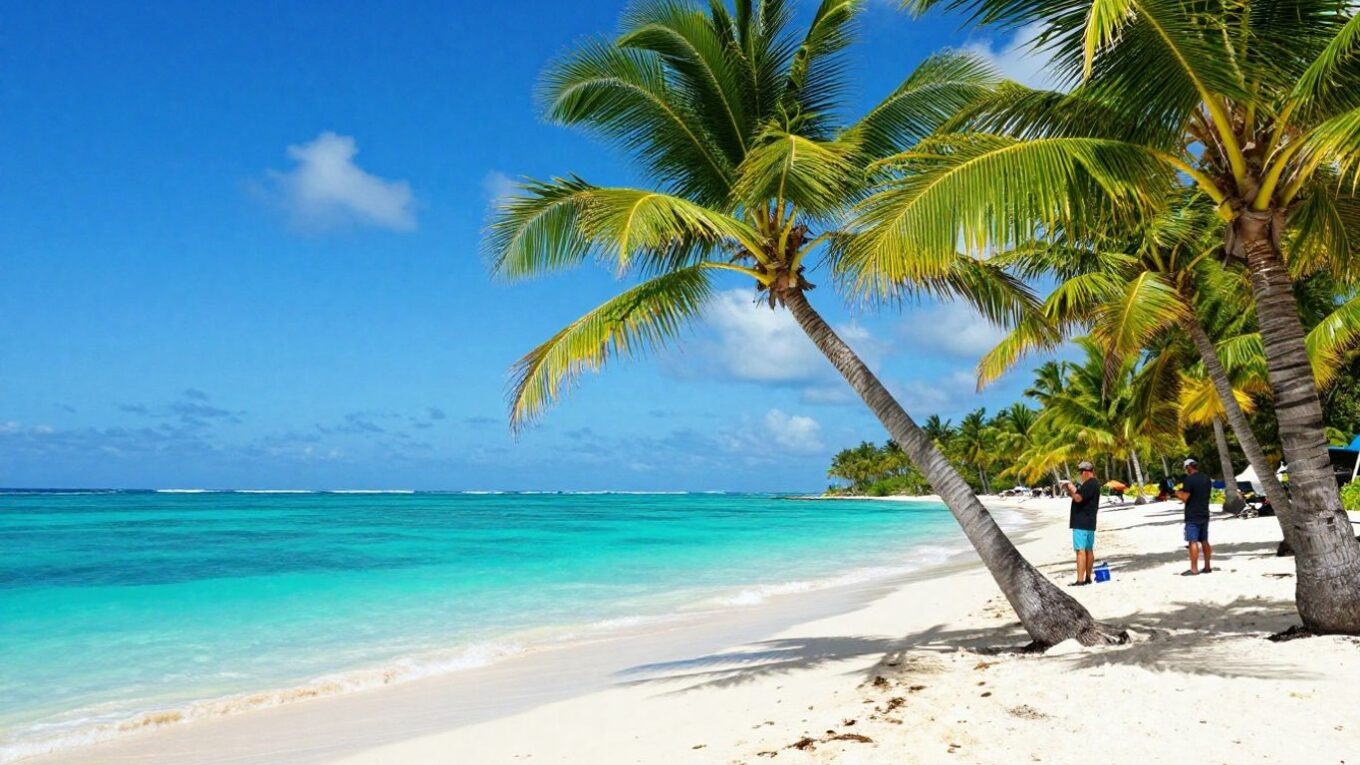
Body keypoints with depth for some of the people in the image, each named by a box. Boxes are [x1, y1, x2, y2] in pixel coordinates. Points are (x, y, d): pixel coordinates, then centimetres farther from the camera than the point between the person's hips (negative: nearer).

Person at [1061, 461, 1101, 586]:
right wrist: (1071, 491, 11)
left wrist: (1071, 487, -9)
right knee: (1089, 550, 13)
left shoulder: (1089, 484, -15)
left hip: (1081, 523, -11)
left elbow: (1078, 498, -24)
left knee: (1081, 550, -12)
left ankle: (1080, 580, -15)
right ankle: (1088, 578, 19)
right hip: (1089, 523, 11)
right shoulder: (1094, 484, 18)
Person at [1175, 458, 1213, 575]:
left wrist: (1178, 493, 2)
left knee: (1193, 542, -7)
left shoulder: (1189, 480, -14)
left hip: (1192, 516, -8)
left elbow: (1185, 497, -18)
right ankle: (1208, 567, 17)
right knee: (1204, 541, 13)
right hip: (1204, 514, 8)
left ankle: (1194, 569, -7)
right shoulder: (1206, 479, 10)